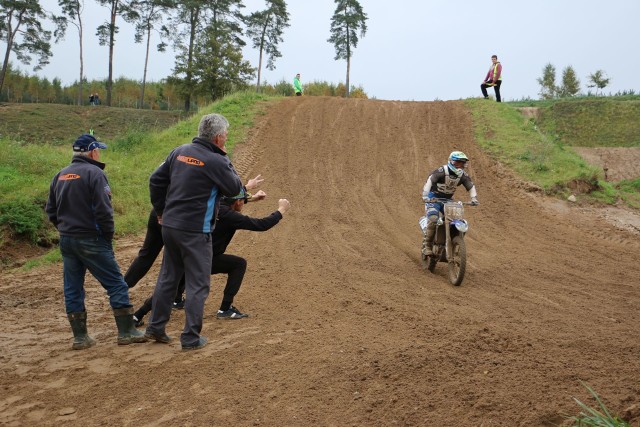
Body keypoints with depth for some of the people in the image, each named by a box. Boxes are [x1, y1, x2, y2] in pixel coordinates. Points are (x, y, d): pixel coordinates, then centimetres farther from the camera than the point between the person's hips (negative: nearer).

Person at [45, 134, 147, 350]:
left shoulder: (60, 176, 11)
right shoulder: (94, 173, -11)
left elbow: (51, 211, 15)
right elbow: (103, 211, -17)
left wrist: (65, 229, 18)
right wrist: (109, 237, -6)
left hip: (66, 241, 7)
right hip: (91, 240, -7)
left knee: (72, 289, 11)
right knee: (116, 284, 2)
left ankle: (80, 337, 17)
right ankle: (126, 332, 4)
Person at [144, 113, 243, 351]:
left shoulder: (180, 151, 6)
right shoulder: (215, 161, -15)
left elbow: (156, 180, 11)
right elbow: (235, 188, -3)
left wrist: (161, 211, 21)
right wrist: (225, 158, 5)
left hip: (170, 225, 7)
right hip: (196, 231, -7)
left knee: (168, 277, 19)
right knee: (197, 284, 4)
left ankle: (155, 328, 28)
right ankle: (191, 338, 8)